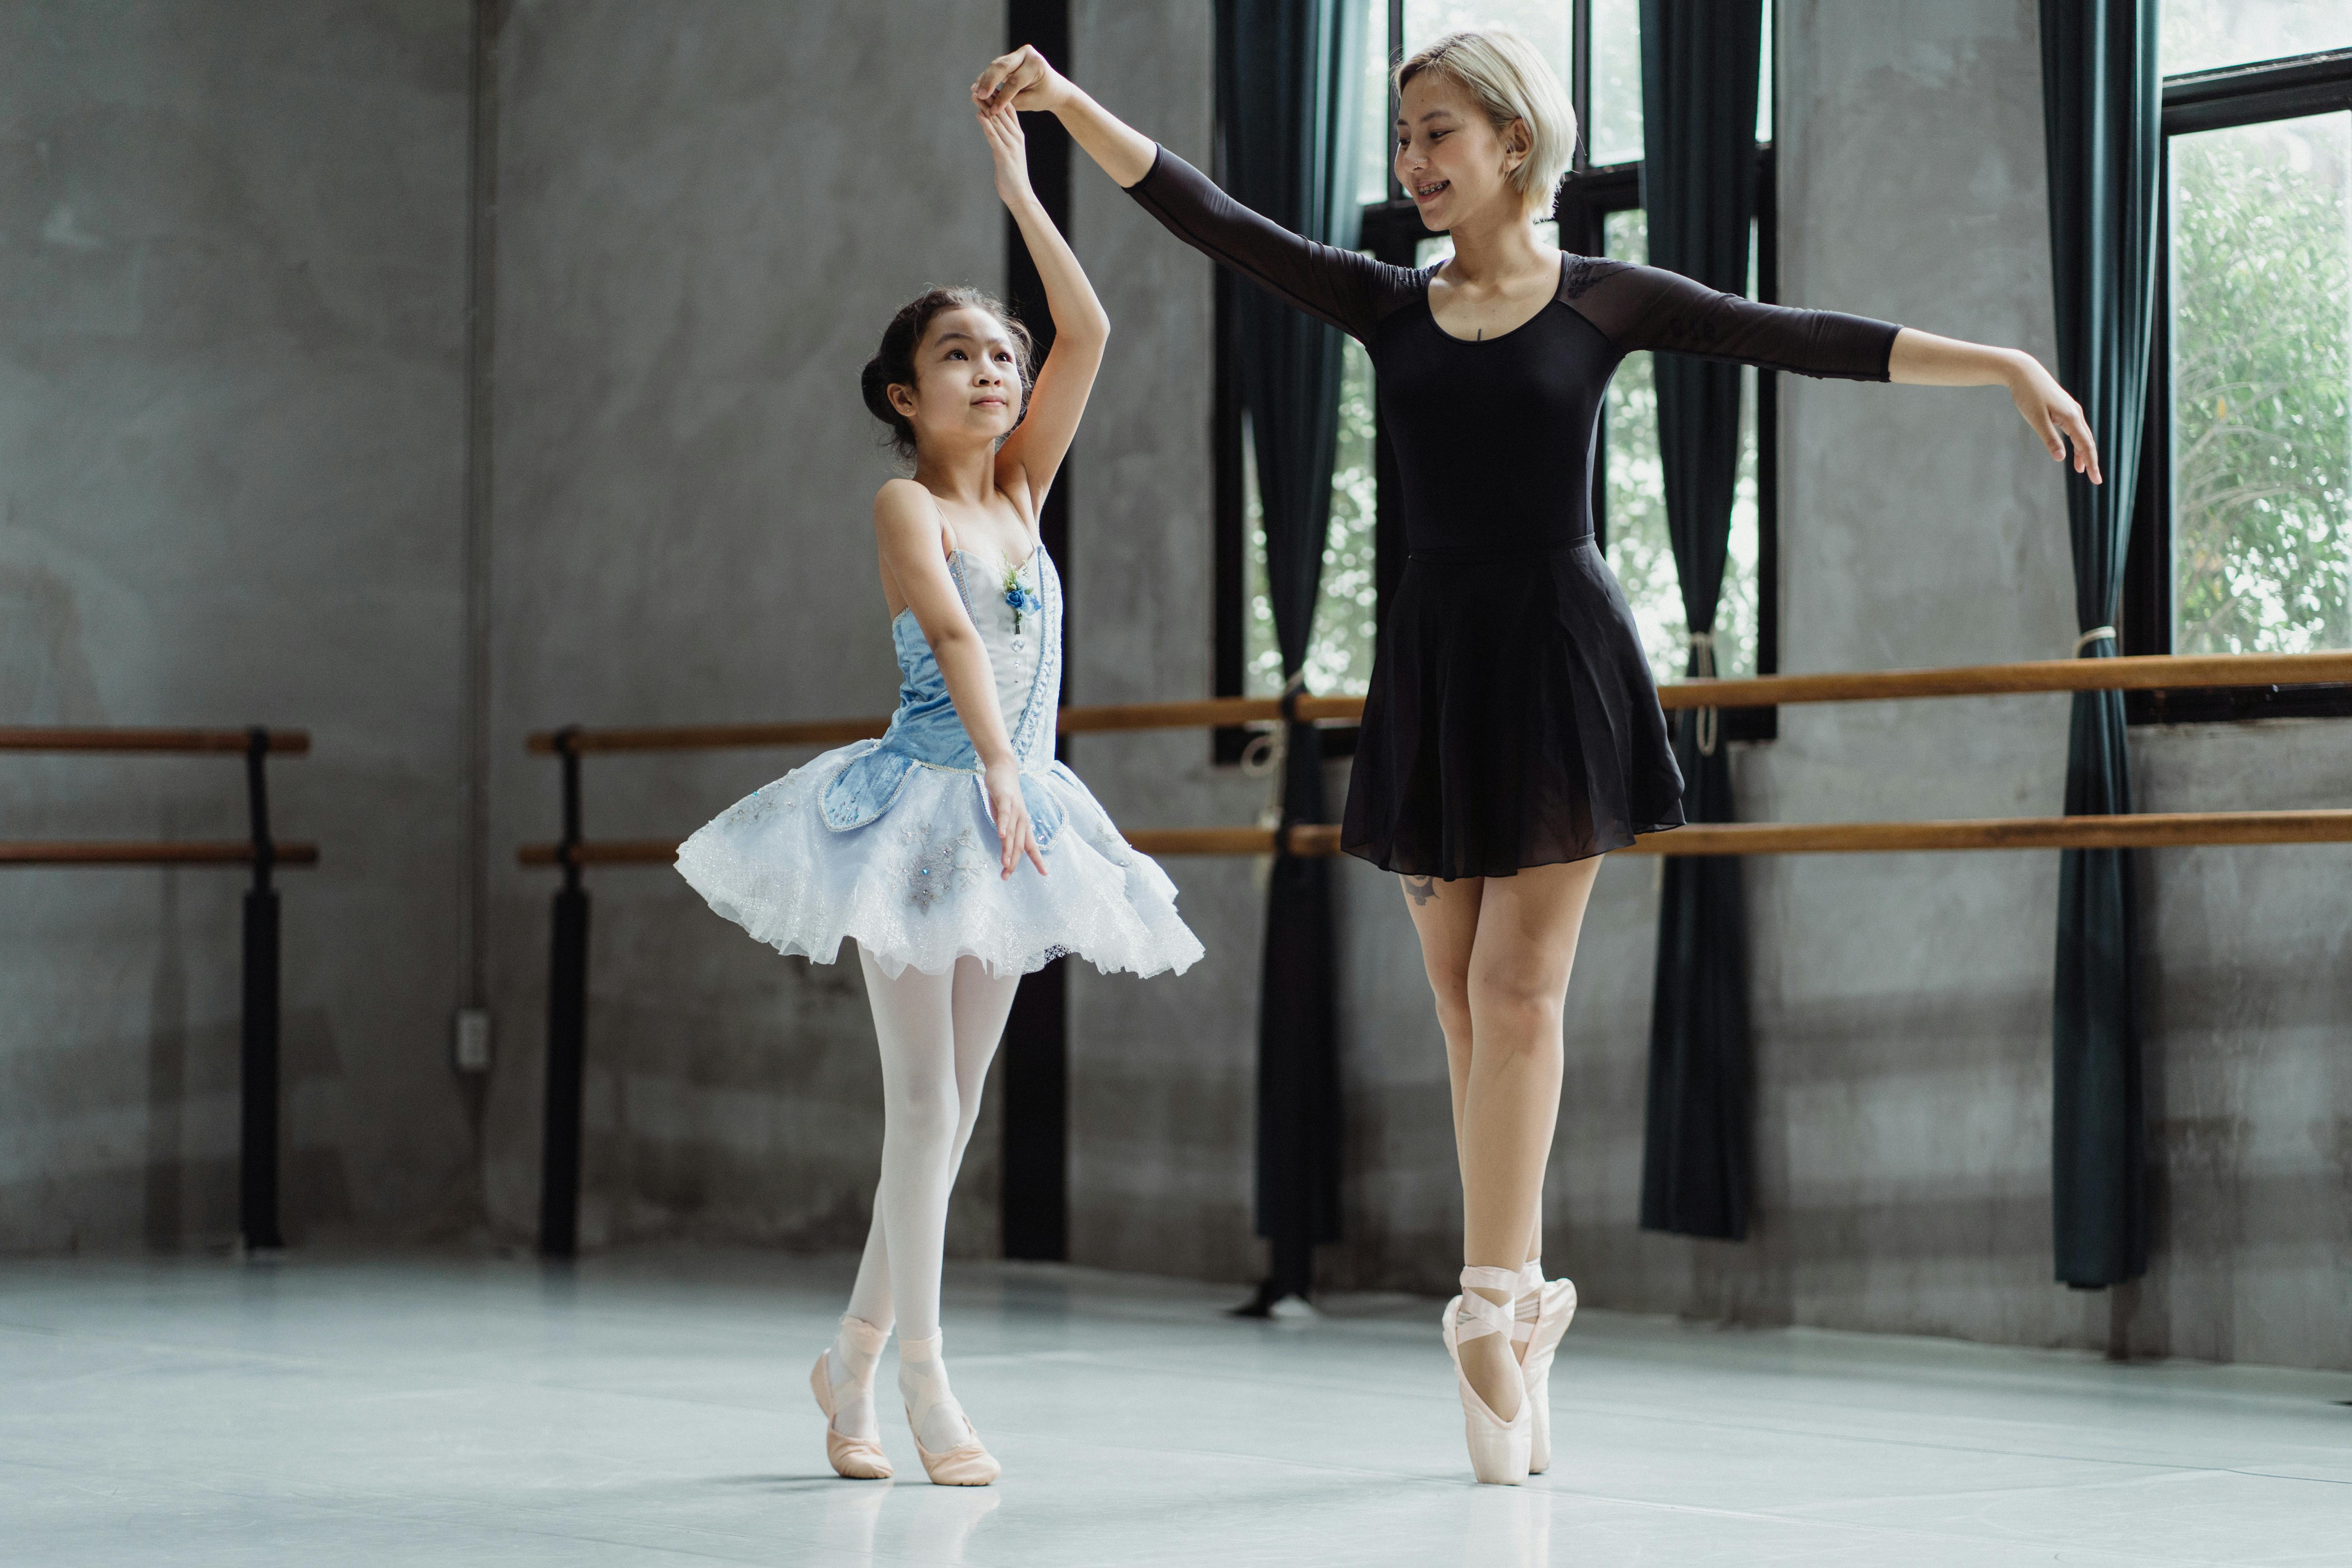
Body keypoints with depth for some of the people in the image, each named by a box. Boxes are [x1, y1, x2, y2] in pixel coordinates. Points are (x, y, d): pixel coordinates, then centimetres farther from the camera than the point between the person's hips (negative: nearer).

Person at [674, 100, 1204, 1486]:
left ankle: (857, 1354, 17)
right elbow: (955, 633, -22)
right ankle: (924, 1374, -5)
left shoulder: (1020, 489, 11)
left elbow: (1090, 333, 6)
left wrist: (1019, 185, 6)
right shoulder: (907, 503, -6)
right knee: (925, 1096, -8)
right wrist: (1000, 766, -35)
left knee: (956, 1102, 8)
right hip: (923, 799, -7)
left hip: (1011, 817, 7)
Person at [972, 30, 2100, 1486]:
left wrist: (2003, 364, -11)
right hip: (1435, 659, 4)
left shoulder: (1603, 300, 1)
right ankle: (1523, 1309, 11)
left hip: (1559, 654, -4)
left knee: (1517, 983, -9)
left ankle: (1493, 1304, -10)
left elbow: (1796, 338, -5)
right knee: (1465, 992, 4)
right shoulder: (1388, 305, 8)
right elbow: (1210, 218, 1)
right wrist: (1065, 103, -8)